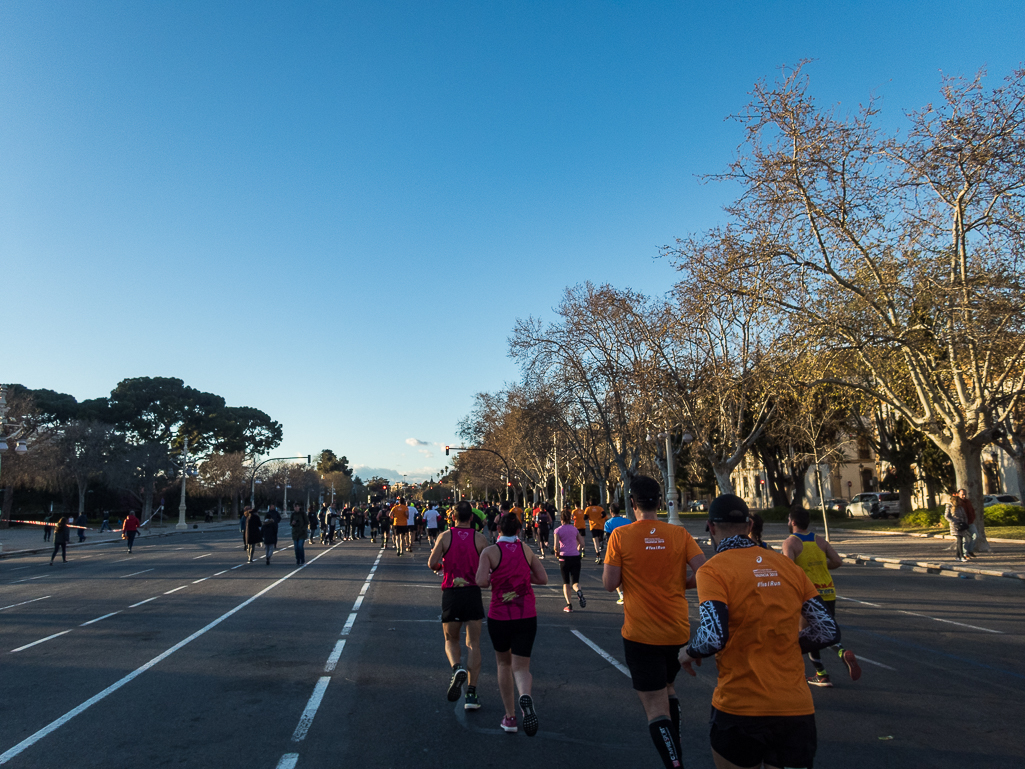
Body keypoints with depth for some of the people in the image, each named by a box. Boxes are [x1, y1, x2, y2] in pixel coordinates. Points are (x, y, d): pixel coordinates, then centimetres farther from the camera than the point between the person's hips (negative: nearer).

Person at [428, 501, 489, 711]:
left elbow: (432, 563, -9)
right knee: (473, 644, 7)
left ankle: (457, 669, -13)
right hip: (473, 593, 0)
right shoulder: (480, 538, -1)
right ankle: (471, 695, 3)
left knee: (451, 641, 17)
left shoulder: (445, 536, -1)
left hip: (450, 593, 0)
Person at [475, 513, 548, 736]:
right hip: (526, 616, 1)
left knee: (504, 664, 21)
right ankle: (525, 696, -30)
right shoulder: (526, 549, 4)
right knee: (521, 667, 3)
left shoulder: (489, 551, -6)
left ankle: (510, 717, 21)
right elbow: (543, 578, 5)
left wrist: (495, 577, 3)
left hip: (499, 616, -1)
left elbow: (482, 582, -18)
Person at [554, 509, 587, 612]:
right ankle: (579, 592, -30)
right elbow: (582, 544, 7)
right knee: (575, 582, 4)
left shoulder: (558, 530, -3)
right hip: (576, 557, 2)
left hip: (564, 558, -2)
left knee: (566, 582, 12)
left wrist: (557, 553, 6)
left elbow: (556, 546, -13)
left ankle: (569, 605, 7)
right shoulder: (575, 529, 7)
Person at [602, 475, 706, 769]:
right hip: (678, 631, 4)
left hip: (641, 634, -4)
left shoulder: (620, 535, -10)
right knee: (668, 689, 29)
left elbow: (609, 584, -11)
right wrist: (680, 584, 9)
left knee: (656, 709, 2)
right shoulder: (680, 534, -3)